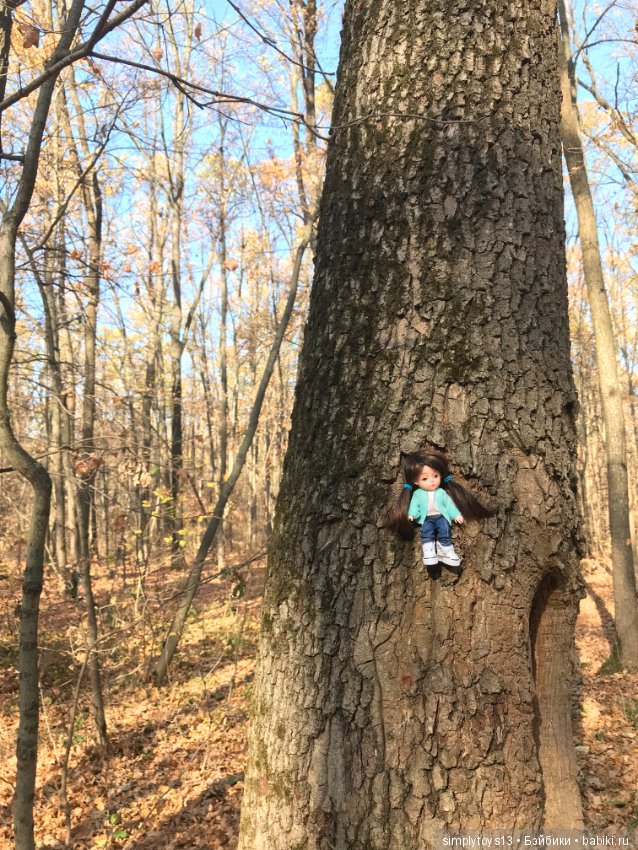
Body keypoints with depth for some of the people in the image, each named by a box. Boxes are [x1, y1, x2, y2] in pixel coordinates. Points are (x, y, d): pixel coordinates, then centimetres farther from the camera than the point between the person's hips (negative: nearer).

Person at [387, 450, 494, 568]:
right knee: (426, 530, -29)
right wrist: (411, 514, -14)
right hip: (426, 518, -1)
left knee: (445, 530, -27)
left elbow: (449, 504, 12)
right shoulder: (417, 494, 10)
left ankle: (446, 550, -27)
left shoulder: (441, 492, 13)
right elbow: (414, 504, 4)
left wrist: (456, 514, 3)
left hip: (441, 516, 1)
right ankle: (429, 553, -38)